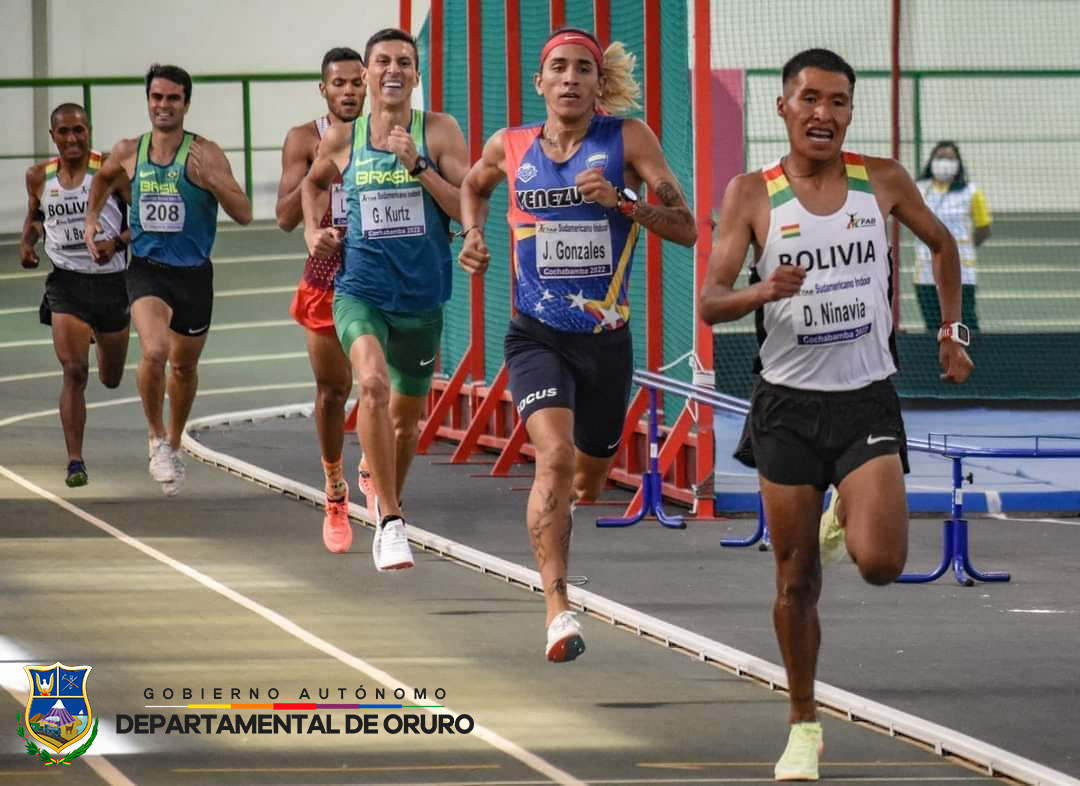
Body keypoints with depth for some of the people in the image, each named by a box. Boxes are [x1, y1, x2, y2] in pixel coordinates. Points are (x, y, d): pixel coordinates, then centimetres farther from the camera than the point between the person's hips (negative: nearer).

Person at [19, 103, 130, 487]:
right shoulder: (40, 177, 1)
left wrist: (117, 242, -22)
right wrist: (27, 242, 1)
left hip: (110, 280, 0)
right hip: (66, 282, 0)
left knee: (111, 380, 18)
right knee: (74, 372, -17)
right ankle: (75, 462, -14)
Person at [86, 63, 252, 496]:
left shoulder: (204, 153, -9)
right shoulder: (128, 152, 0)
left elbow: (243, 213, -13)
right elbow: (104, 178, 25)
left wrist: (211, 180, -27)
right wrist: (91, 217, 13)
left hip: (193, 273, 0)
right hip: (147, 269, 0)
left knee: (184, 365, 15)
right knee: (153, 351, -23)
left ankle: (173, 444, 39)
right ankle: (157, 439, -2)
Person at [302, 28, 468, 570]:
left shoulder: (439, 131, -3)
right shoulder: (341, 139, 2)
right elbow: (312, 184, 25)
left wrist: (417, 165, -19)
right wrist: (314, 232, 8)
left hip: (422, 296, 1)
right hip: (360, 289, -1)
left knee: (406, 415, 17)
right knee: (373, 383, -29)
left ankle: (386, 501, 47)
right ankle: (391, 524, -28)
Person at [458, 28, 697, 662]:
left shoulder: (629, 139, -4)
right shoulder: (509, 148, 2)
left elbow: (686, 229, -8)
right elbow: (474, 188, 27)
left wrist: (621, 201, -22)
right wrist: (473, 235, 8)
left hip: (605, 338, 1)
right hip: (536, 336, -1)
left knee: (588, 482, 16)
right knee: (556, 455, -25)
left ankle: (553, 516, 55)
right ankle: (558, 609, -26)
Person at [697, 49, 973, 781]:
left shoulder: (882, 180, -2)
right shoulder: (752, 194, -5)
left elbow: (940, 242, 17)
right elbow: (711, 303, -10)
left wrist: (953, 329, 13)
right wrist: (762, 292, -30)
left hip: (867, 398, 0)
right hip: (788, 403, 0)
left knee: (880, 563, -16)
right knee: (796, 579, 4)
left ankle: (853, 518, 22)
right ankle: (804, 727, 21)